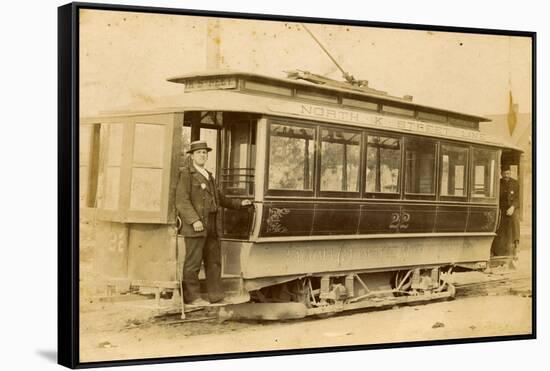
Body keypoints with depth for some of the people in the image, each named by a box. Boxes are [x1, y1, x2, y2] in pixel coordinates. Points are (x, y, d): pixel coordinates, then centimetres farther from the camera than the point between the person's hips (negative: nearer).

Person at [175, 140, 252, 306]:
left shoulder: (209, 176, 23)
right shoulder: (185, 174, -3)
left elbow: (219, 198, 32)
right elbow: (182, 201, -12)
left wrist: (239, 203, 26)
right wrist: (194, 220, -20)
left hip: (211, 226, 8)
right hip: (195, 225, -8)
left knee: (214, 261, 9)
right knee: (193, 261, -5)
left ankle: (216, 296, 14)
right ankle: (191, 296, 1)